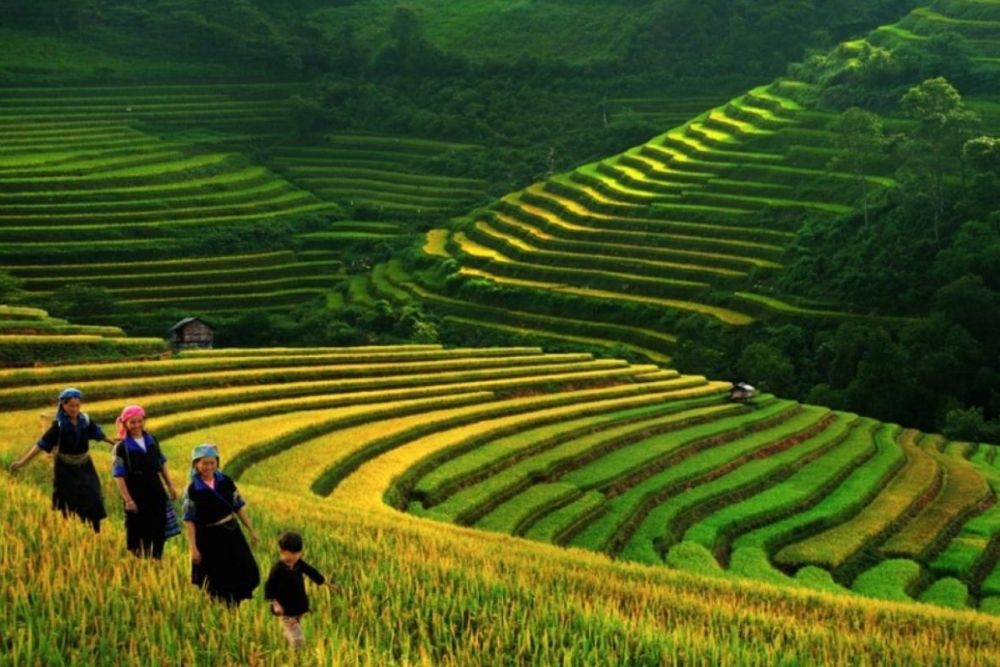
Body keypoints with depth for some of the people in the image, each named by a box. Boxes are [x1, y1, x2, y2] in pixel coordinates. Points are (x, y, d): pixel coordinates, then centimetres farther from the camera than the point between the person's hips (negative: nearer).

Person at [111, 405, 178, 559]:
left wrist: (170, 486, 13)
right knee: (137, 531, 3)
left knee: (160, 528, 10)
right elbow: (119, 476, -12)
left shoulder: (151, 440, 5)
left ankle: (157, 558, 25)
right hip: (136, 493, -5)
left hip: (156, 490, 5)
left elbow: (162, 464, 15)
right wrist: (128, 500, -17)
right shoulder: (122, 447, -10)